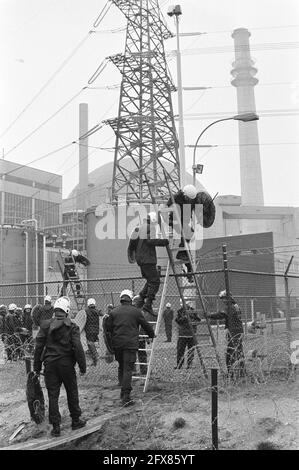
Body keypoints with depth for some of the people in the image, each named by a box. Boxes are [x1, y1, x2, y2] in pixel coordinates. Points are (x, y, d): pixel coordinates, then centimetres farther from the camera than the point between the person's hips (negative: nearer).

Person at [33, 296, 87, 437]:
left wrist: (37, 367, 7)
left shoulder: (45, 325, -2)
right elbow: (78, 348, -11)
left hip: (50, 364, 1)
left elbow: (38, 347, 0)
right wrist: (82, 366, -2)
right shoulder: (72, 327, -7)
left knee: (53, 395, 7)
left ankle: (56, 426, 10)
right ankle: (76, 420, 25)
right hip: (67, 364, -1)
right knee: (72, 393, 15)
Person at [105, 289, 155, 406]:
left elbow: (108, 327, 11)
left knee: (121, 367, 18)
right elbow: (146, 325, 9)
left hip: (117, 344, 3)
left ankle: (123, 392, 21)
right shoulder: (136, 311, 0)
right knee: (128, 369, -5)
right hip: (130, 344, -3)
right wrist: (152, 335, 27)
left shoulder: (114, 312, 7)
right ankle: (126, 396, -10)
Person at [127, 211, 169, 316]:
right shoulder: (150, 227, -9)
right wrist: (164, 241, -17)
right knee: (155, 281, -8)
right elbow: (150, 241, -22)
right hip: (148, 259, -10)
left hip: (140, 259, 10)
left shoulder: (140, 227, 18)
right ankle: (148, 304, -15)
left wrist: (131, 255, 33)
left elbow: (132, 243, 23)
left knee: (150, 280, 19)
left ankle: (141, 300, 13)